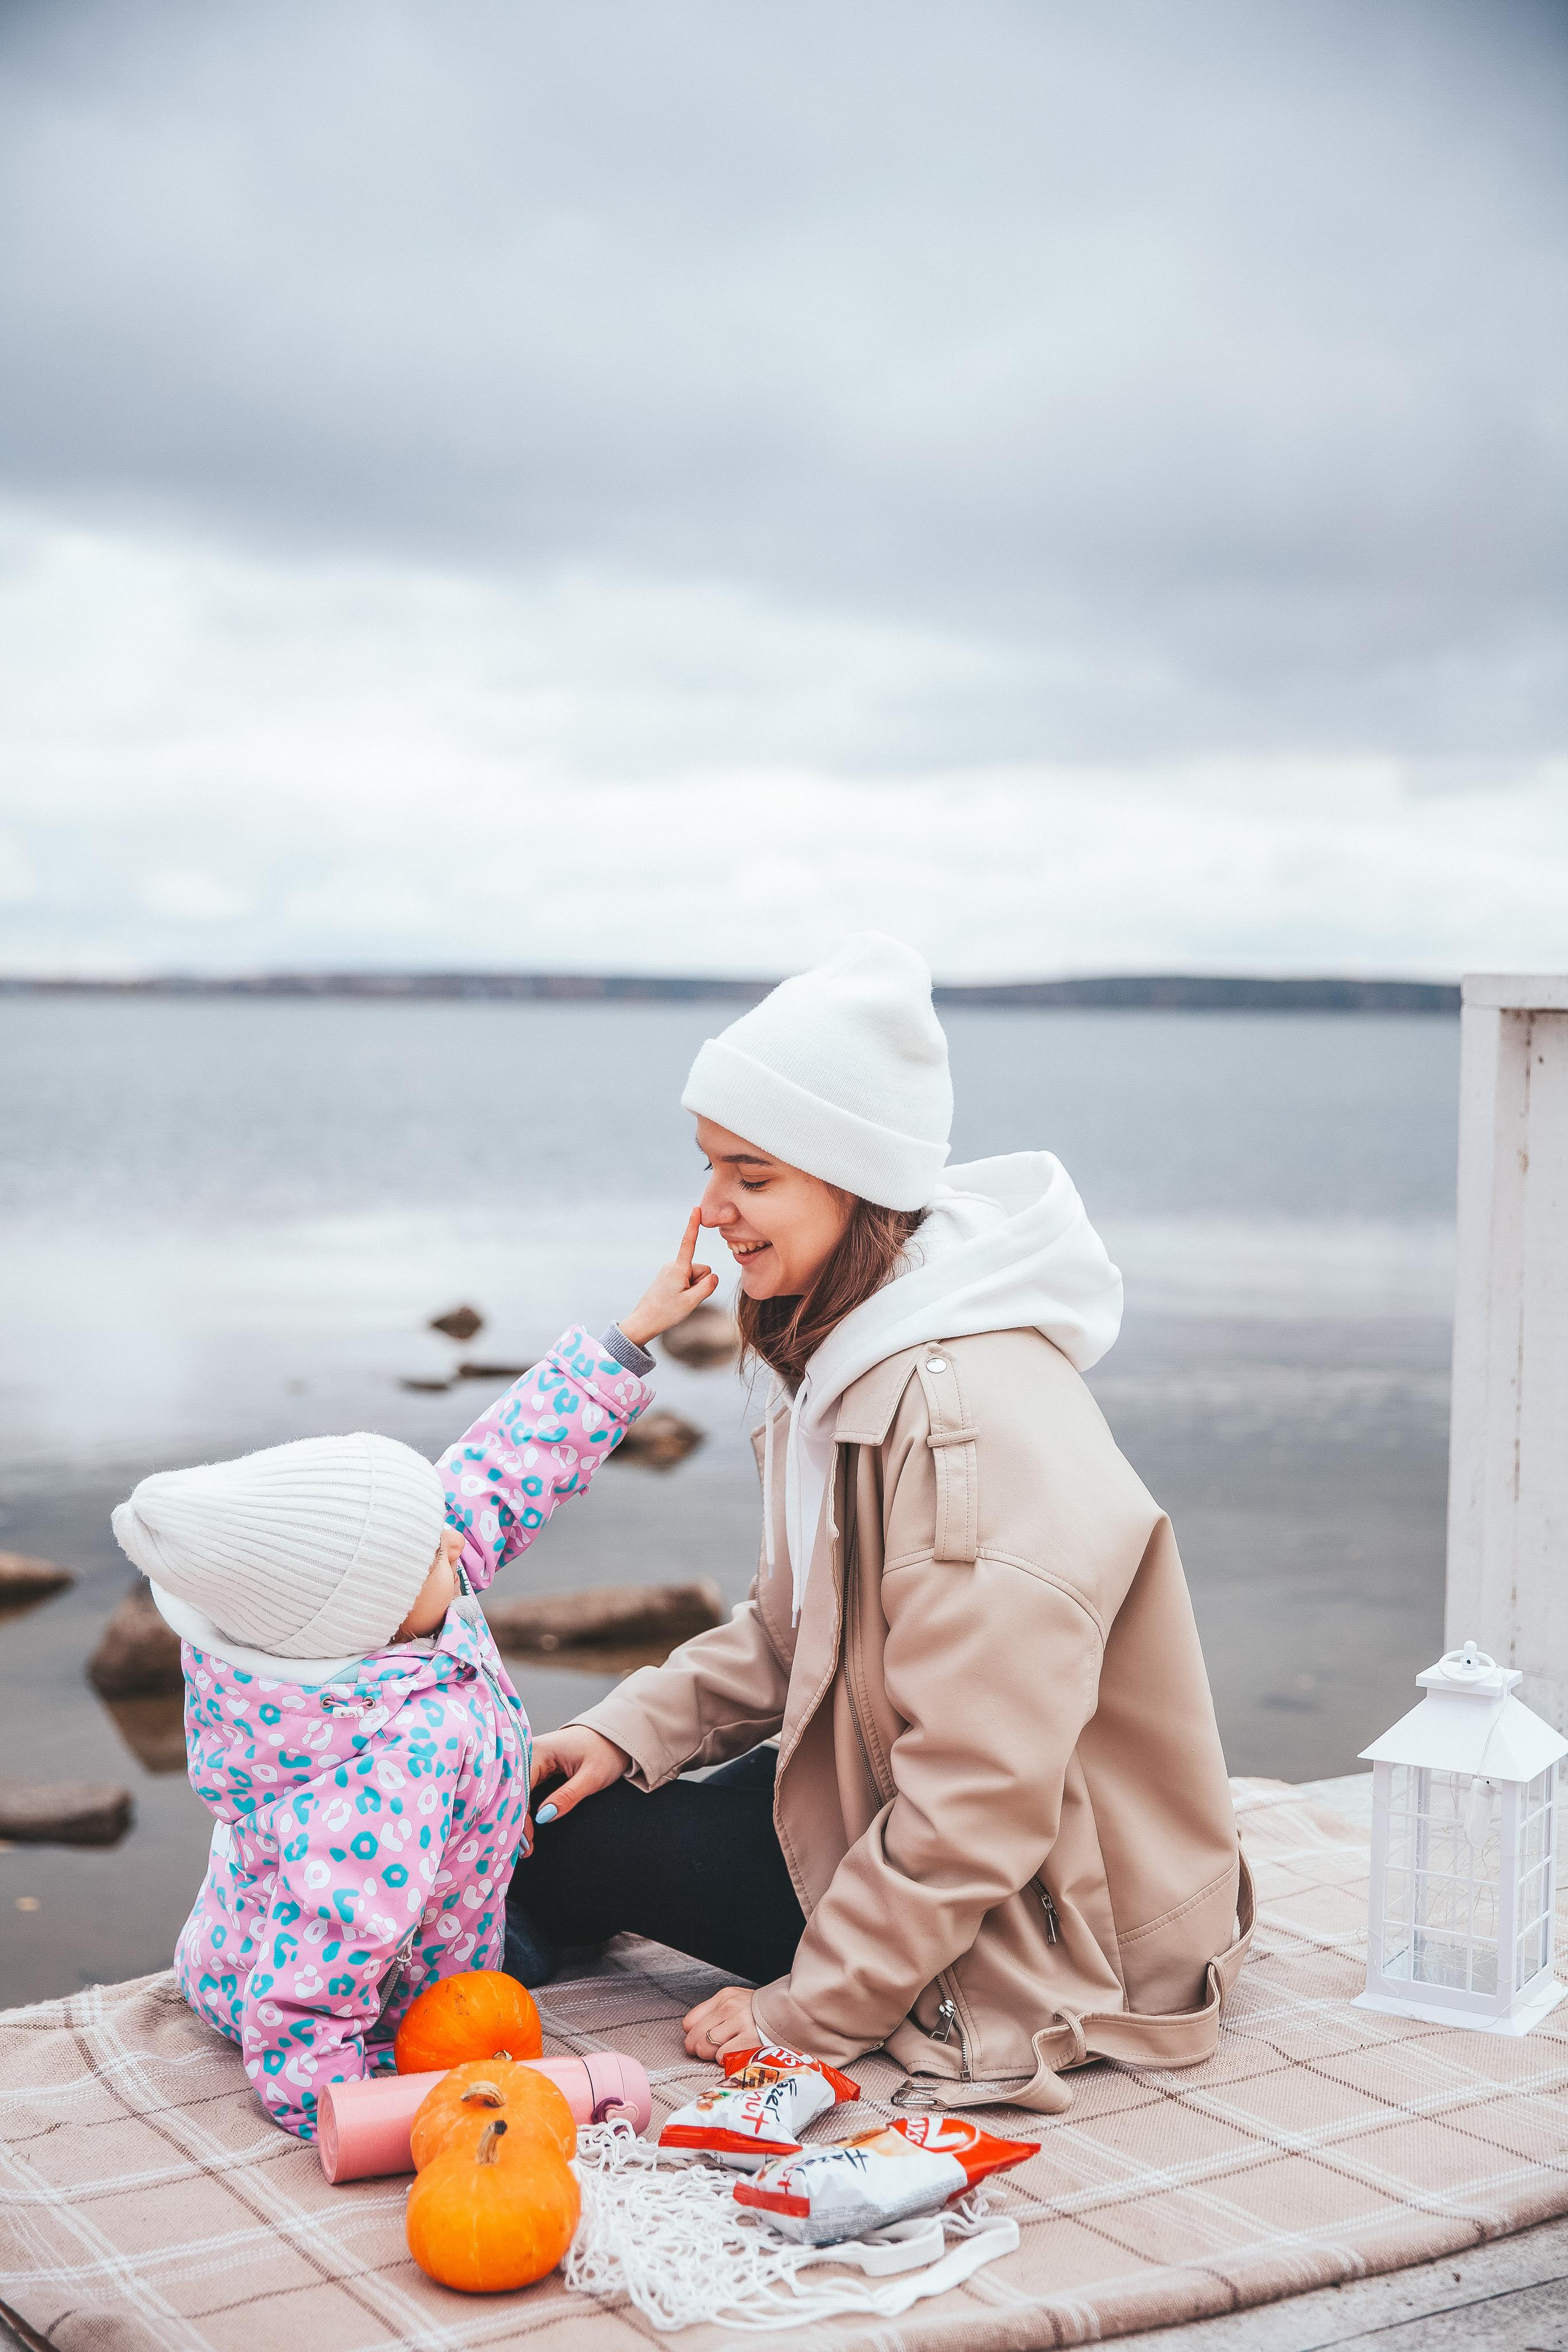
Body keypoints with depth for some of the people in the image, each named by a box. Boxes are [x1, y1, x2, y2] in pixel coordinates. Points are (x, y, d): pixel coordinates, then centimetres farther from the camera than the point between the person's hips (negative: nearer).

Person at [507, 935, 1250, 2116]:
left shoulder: (964, 1422, -31)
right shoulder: (850, 1351, 0)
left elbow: (975, 1809, -28)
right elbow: (794, 1627, 11)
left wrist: (807, 2013, -18)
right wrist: (629, 1728, -3)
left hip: (1039, 1936, -8)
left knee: (579, 1842, -2)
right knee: (586, 1790, 8)